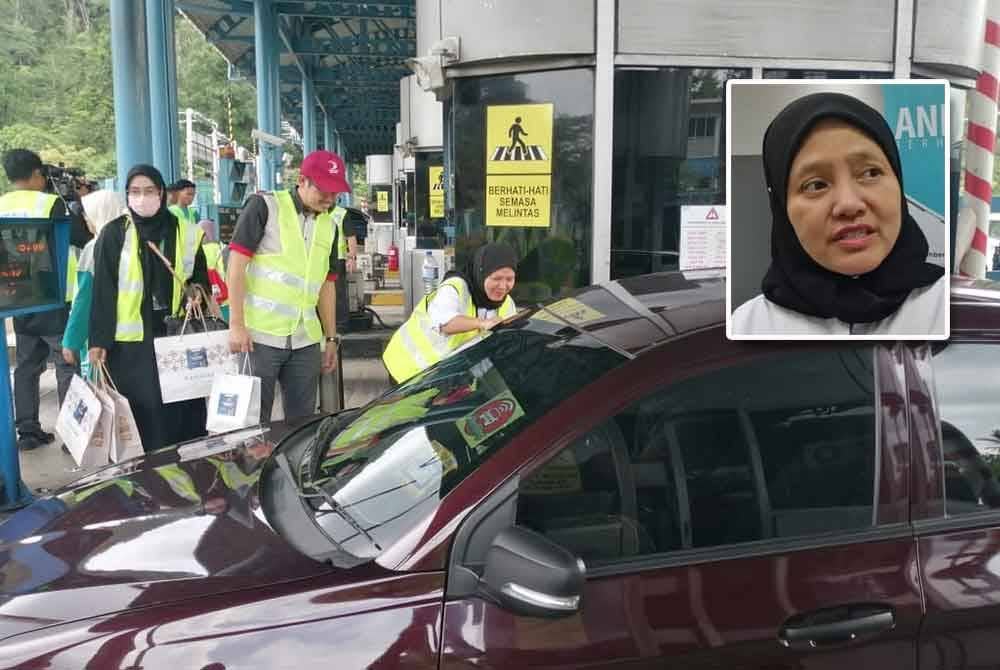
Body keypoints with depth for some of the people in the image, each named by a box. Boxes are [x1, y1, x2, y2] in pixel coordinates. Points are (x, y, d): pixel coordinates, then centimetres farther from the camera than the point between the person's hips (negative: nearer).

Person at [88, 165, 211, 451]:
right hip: (131, 340, -2)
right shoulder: (114, 233, 0)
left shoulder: (185, 233, 6)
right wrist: (99, 339, -6)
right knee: (141, 412, -2)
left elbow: (201, 278, 17)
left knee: (182, 408, 2)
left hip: (176, 336, 2)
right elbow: (103, 290, -2)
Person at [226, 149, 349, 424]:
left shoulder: (330, 223, 14)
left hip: (306, 341, 5)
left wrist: (331, 338, 17)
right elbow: (237, 264, -7)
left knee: (302, 419, 10)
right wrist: (236, 324, -13)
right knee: (254, 419, 2)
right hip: (260, 336, -5)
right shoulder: (265, 206, -4)